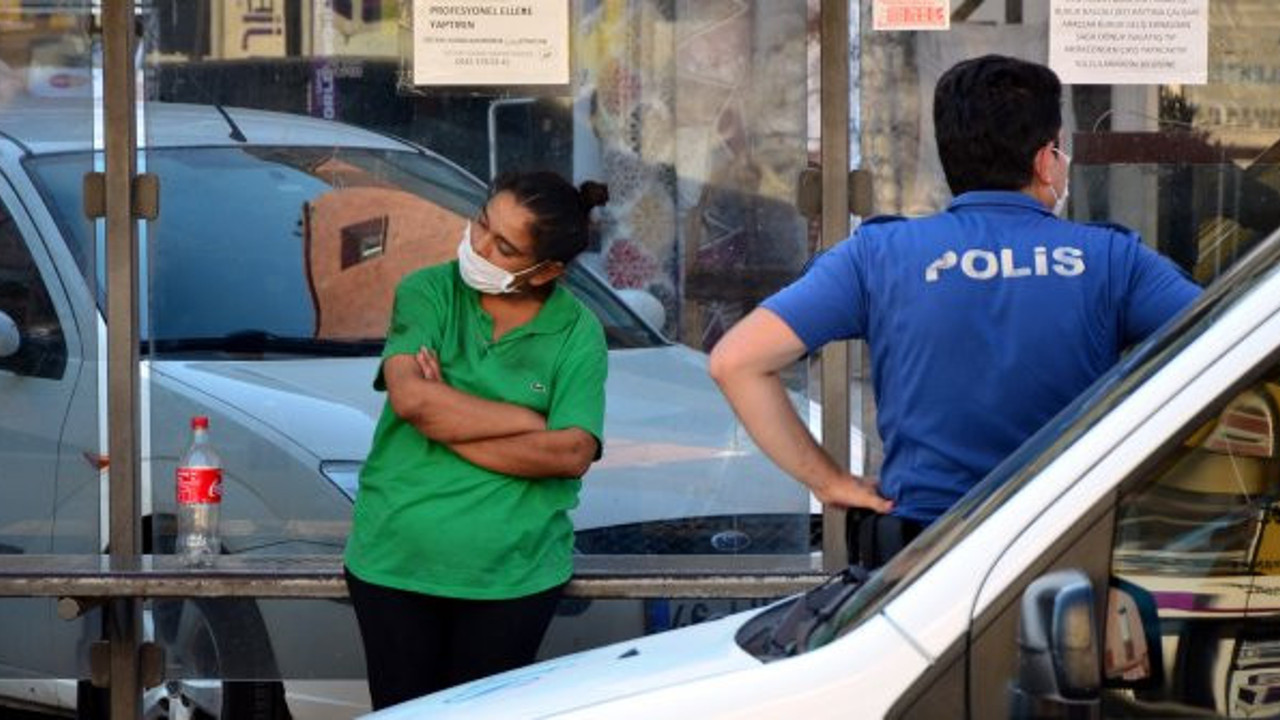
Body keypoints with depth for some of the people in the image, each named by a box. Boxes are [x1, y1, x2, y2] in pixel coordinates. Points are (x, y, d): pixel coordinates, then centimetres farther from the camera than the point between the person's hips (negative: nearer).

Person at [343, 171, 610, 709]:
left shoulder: (577, 333, -2)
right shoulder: (428, 293, 0)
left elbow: (572, 454, -14)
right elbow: (411, 397, -17)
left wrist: (451, 428, -14)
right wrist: (531, 420, -13)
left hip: (513, 576, -1)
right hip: (395, 561, 1)